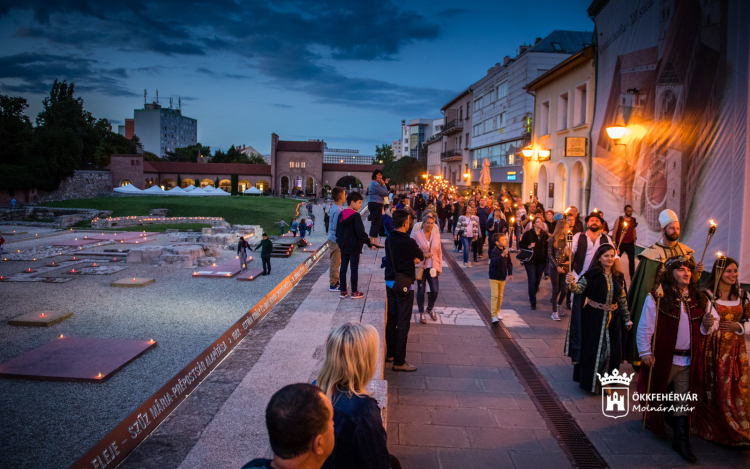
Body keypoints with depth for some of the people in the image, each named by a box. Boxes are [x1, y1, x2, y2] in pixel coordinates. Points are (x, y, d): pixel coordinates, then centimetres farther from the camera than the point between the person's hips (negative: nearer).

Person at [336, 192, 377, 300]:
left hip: (343, 246, 7)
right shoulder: (356, 216, -17)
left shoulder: (341, 215, 6)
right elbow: (361, 232, -21)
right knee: (354, 268, 2)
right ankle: (354, 292, 9)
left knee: (343, 267, 10)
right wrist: (369, 244, -15)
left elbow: (338, 230, 13)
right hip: (354, 247, -7)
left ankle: (343, 291, 15)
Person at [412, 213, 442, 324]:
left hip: (432, 267, 3)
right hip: (421, 267, -2)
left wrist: (439, 267, 9)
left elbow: (439, 252, 12)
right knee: (421, 290, 4)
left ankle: (430, 309, 25)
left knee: (435, 290, -3)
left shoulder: (436, 236, 8)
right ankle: (421, 313, 19)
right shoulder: (416, 234, -3)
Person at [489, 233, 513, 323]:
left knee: (500, 296, 16)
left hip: (502, 277, 7)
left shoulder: (505, 250, 3)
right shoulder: (494, 251, -17)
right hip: (494, 277, -6)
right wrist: (502, 255, -46)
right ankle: (494, 316, -12)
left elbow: (509, 262, 15)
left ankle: (498, 311, 32)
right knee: (495, 295, -11)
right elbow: (495, 262, -34)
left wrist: (510, 273, 15)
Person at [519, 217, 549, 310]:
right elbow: (521, 244, -1)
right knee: (532, 280, -7)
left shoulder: (545, 235, 5)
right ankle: (533, 302, 0)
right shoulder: (528, 233, -4)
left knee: (538, 280, 12)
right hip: (530, 260, -4)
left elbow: (547, 247, 10)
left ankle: (532, 296, 36)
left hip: (541, 261, 4)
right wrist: (528, 246, -19)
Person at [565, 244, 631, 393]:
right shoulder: (591, 275, -8)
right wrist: (571, 282, -42)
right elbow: (578, 289, -20)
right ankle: (590, 381, 17)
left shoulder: (618, 277, 6)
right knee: (593, 349, 2)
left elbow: (622, 299, 12)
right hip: (594, 318, -4)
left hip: (613, 319, 5)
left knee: (612, 350, 8)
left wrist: (627, 319, 14)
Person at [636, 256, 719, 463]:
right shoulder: (656, 297, -10)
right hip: (663, 358, -3)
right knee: (656, 392, 14)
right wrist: (645, 351, -12)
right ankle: (654, 421, 42)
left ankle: (681, 441, 17)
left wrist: (709, 324, -11)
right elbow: (645, 327, -10)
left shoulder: (699, 298, 4)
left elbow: (713, 322, 13)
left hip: (689, 360, 3)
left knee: (683, 401, 8)